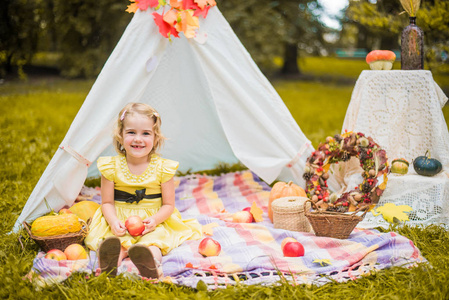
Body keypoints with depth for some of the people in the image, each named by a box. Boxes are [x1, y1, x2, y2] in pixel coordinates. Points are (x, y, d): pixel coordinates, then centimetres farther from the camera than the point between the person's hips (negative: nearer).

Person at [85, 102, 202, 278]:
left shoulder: (162, 167, -1)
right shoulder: (112, 166, 0)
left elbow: (168, 205, 1)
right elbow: (107, 202, 3)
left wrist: (154, 220, -19)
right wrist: (113, 221, -18)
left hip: (154, 224, -1)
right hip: (121, 223, 2)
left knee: (154, 240, -34)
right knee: (115, 242, -31)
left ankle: (150, 261, -64)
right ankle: (111, 259, -61)